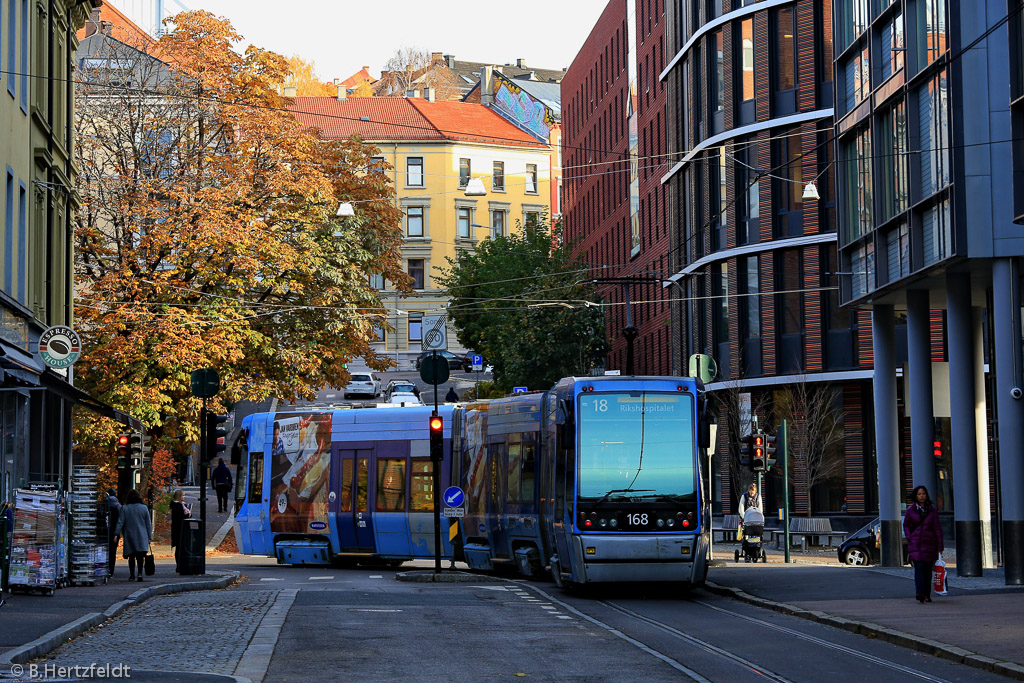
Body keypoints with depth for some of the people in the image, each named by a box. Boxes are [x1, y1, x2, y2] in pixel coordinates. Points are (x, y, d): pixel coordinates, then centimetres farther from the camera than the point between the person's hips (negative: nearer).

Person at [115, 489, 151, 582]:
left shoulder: (124, 508, -2)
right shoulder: (144, 508, 2)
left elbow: (120, 522, -6)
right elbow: (148, 524, 6)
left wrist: (117, 534, -3)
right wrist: (149, 536, 10)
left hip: (129, 536, 0)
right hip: (142, 536, 0)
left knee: (131, 556, 7)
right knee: (140, 555, -1)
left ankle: (132, 575, 8)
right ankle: (140, 572, -19)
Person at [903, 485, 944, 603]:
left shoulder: (933, 510, 3)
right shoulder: (911, 510, 4)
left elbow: (937, 528, 3)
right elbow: (906, 525, 16)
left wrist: (940, 546, -1)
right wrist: (909, 538, 1)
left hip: (930, 543, 1)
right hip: (915, 543, -1)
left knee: (928, 570, 5)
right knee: (919, 568, -15)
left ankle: (927, 595, 15)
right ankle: (920, 593, -25)